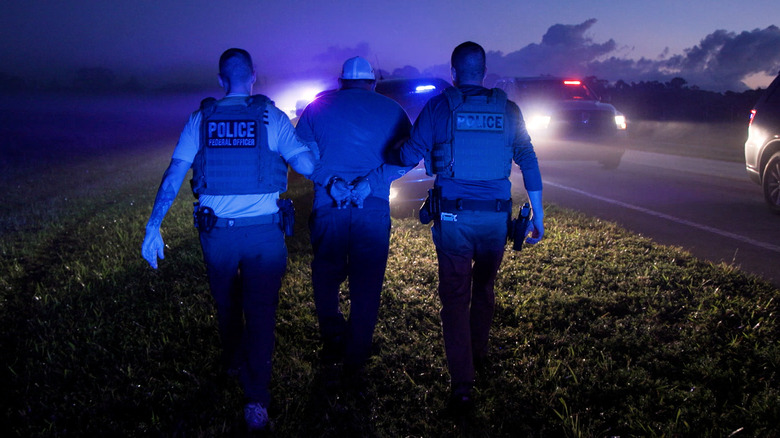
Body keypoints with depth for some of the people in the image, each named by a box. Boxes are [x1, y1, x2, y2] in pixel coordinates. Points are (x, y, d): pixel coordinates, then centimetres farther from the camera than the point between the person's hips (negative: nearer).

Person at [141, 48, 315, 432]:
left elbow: (174, 174, -5)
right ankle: (256, 399, 1)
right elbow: (305, 164, -12)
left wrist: (153, 226, -5)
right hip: (263, 231, -2)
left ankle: (233, 362, 46)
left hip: (215, 231, 2)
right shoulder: (271, 117, -4)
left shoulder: (200, 119, 2)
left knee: (226, 303, 23)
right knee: (260, 309, 5)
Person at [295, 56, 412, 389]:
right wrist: (369, 183, -10)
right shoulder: (391, 110, 10)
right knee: (366, 289, 8)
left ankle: (333, 345, -1)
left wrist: (329, 182, -7)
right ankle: (354, 366, 15)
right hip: (374, 209, 0)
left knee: (325, 278, 16)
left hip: (328, 206, 0)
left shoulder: (318, 106, 11)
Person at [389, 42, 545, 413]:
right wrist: (537, 214, 10)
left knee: (455, 296, 1)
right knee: (484, 286, 23)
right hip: (496, 215, 3)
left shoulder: (439, 106, -3)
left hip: (452, 215, -3)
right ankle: (479, 352, 42)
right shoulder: (507, 110, 4)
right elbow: (528, 162, 4)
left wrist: (387, 156, 17)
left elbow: (409, 156, -5)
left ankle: (462, 386, -2)